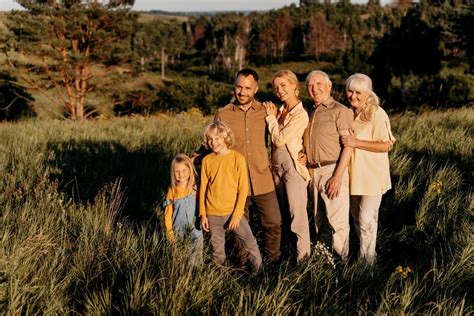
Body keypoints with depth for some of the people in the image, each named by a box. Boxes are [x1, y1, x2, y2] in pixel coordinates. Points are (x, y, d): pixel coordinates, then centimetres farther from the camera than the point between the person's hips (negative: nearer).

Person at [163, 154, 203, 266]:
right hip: (177, 228, 1)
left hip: (194, 227, -1)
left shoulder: (195, 188, -10)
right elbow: (168, 211, -2)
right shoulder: (172, 190, -7)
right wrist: (169, 230, 0)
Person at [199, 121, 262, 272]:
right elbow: (203, 188, 6)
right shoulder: (207, 160, 0)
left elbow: (243, 189, -7)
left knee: (250, 243, -4)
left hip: (233, 212, -2)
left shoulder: (237, 158, -8)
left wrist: (237, 214, -11)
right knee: (217, 249, 13)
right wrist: (203, 214, 3)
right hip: (213, 214, 2)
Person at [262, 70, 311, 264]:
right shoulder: (280, 111, 9)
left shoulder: (300, 114, -15)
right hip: (277, 166, 8)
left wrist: (271, 117, -8)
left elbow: (279, 139, -17)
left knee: (297, 214, -4)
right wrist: (272, 115, 3)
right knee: (283, 212, 15)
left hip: (293, 167, -8)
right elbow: (274, 139, 10)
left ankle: (303, 257, 3)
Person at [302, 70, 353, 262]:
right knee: (318, 219, 12)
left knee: (337, 220, -7)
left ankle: (342, 261, 2)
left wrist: (338, 177, -18)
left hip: (332, 170, -7)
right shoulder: (310, 114, 18)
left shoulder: (339, 111, -5)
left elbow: (348, 145, -12)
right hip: (313, 172, 7)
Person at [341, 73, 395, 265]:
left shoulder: (376, 114, -14)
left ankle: (367, 260, 7)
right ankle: (364, 252, 32)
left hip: (372, 175, -7)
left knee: (366, 219, -7)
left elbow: (386, 145, -20)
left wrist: (356, 142, -24)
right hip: (354, 174, 7)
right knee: (356, 217, 16)